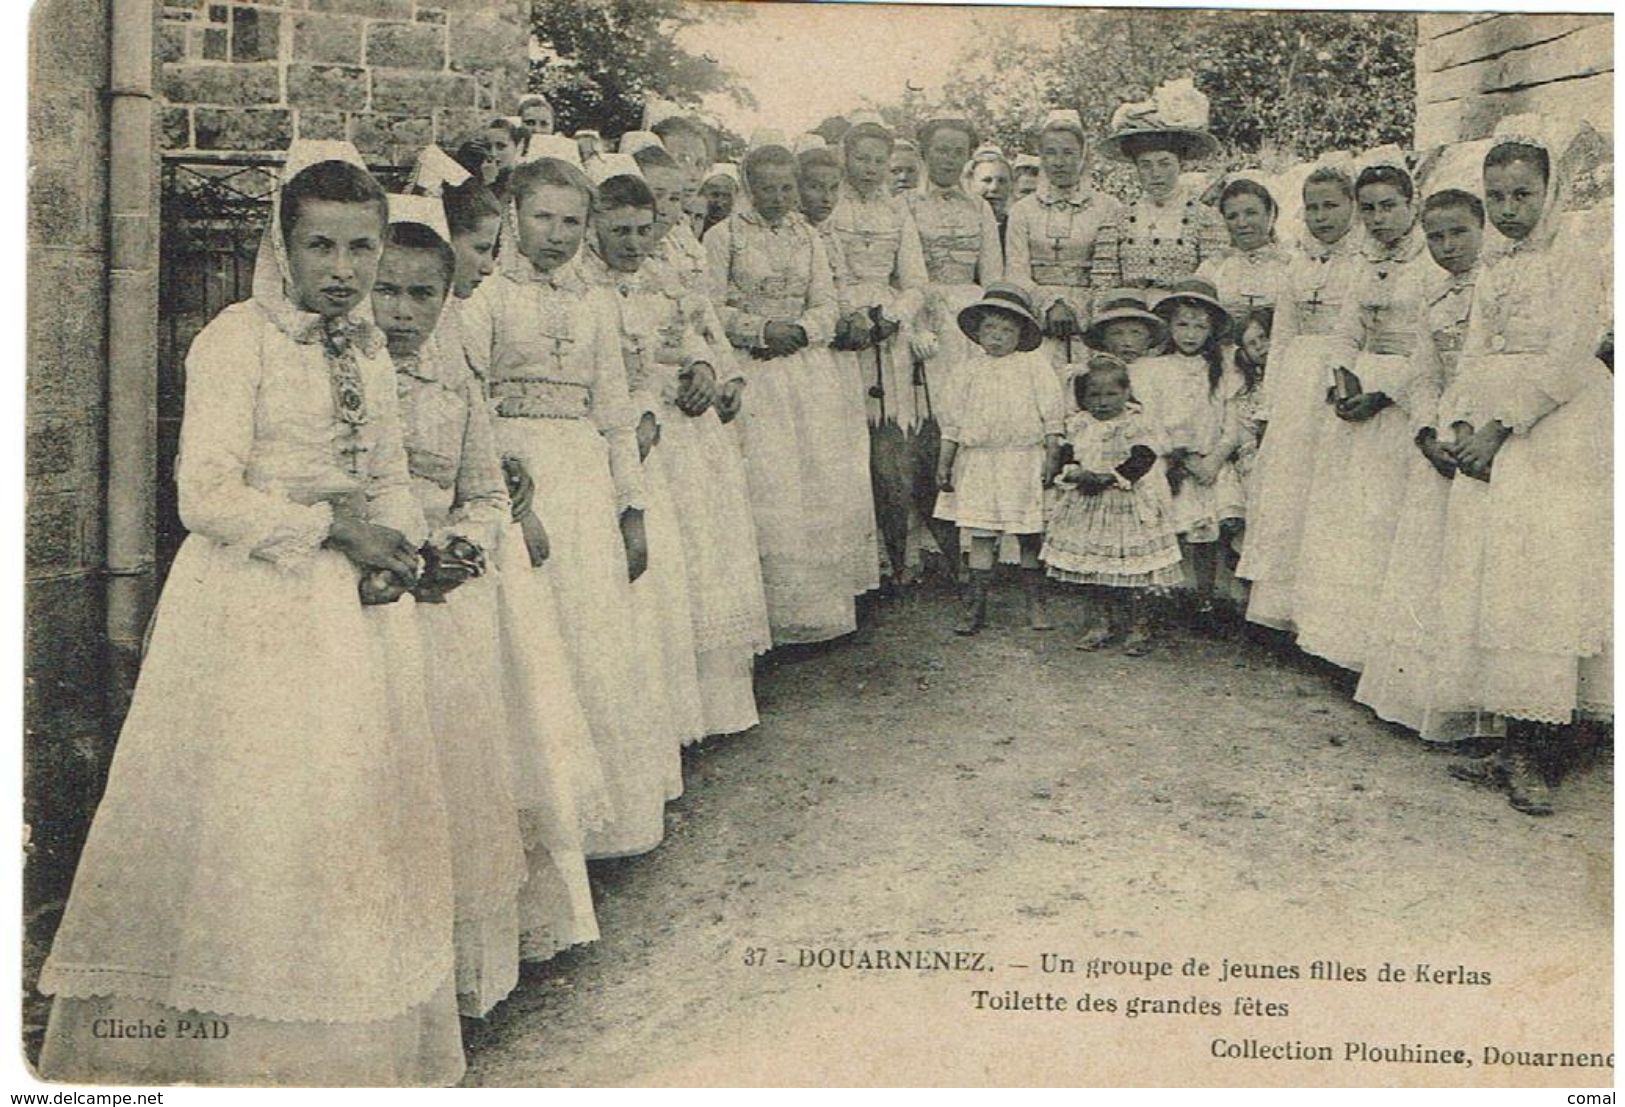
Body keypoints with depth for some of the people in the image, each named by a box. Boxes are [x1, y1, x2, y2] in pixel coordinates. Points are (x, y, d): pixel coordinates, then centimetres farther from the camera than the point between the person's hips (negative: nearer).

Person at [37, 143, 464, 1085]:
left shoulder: (370, 347, 10)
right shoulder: (236, 339, -10)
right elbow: (208, 495, -16)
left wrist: (398, 546, -3)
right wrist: (330, 529, -17)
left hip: (356, 608, 7)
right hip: (254, 609, -7)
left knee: (362, 813, 11)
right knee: (248, 818, 0)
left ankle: (357, 1039, 26)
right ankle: (239, 1042, 16)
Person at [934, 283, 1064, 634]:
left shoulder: (1034, 366, 2)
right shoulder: (970, 369, 8)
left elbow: (1051, 416, 1)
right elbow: (952, 420, 10)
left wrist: (1052, 457, -5)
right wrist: (944, 462, 7)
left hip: (1024, 461, -2)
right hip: (978, 462, 2)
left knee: (1030, 533, 4)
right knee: (980, 533, 0)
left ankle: (1036, 602, 17)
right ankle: (976, 604, 5)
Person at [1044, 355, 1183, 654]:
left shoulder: (1136, 426, -7)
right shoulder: (1079, 425, 9)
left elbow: (1142, 460, -16)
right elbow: (1068, 454, 8)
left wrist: (1109, 477, -23)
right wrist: (1073, 472, -13)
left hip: (1127, 504, -5)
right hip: (1087, 504, 5)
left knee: (1127, 572, -5)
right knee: (1091, 570, 9)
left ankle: (1136, 625, 10)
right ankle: (1104, 621, 23)